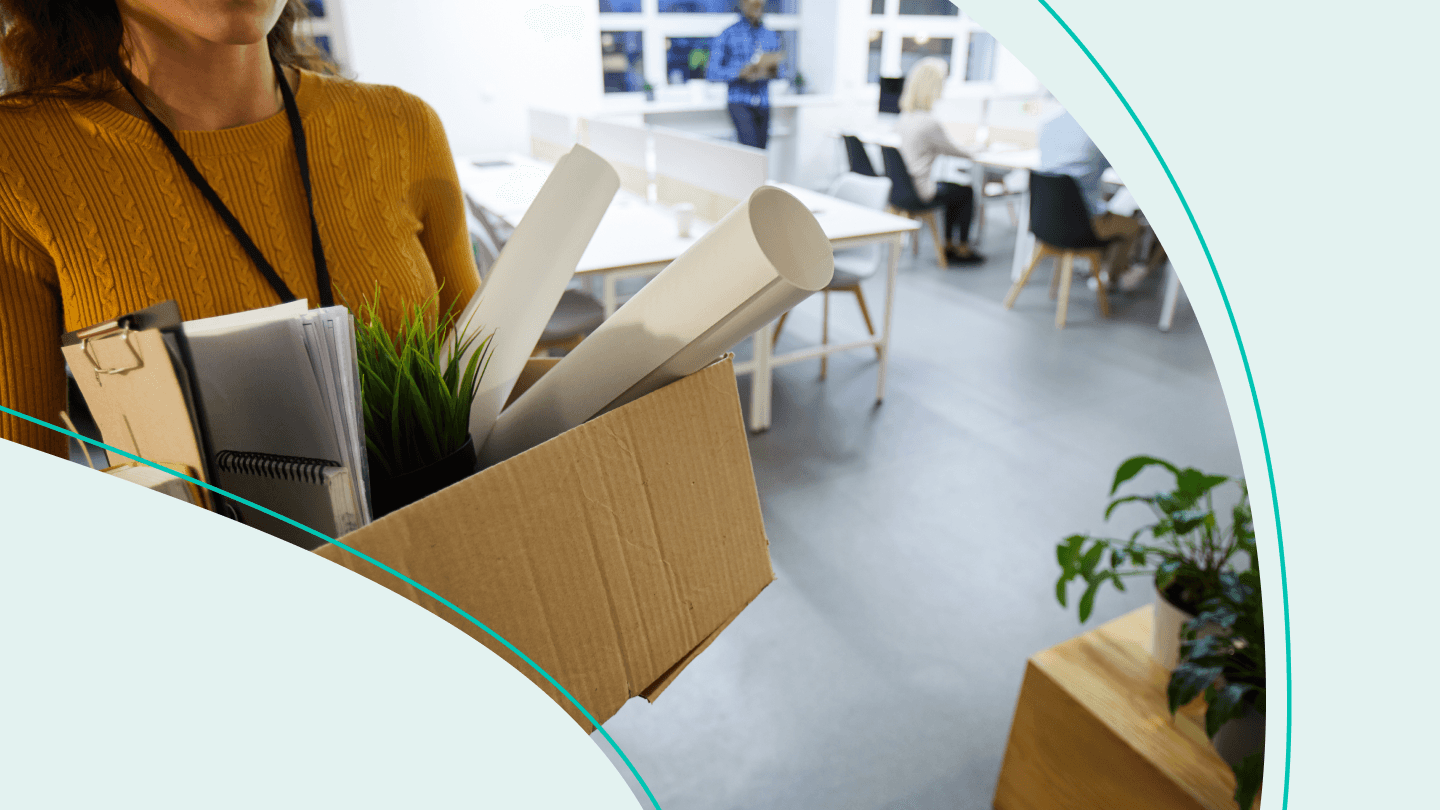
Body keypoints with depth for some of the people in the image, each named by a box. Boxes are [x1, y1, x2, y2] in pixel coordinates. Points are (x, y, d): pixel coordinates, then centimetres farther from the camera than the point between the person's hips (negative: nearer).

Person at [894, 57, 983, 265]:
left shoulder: (903, 118, 3)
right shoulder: (929, 123, -23)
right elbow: (954, 150, -9)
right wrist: (973, 150, 11)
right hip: (920, 192, -8)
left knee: (954, 189, 27)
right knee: (967, 193, 15)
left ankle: (949, 246, 31)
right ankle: (962, 250, 26)